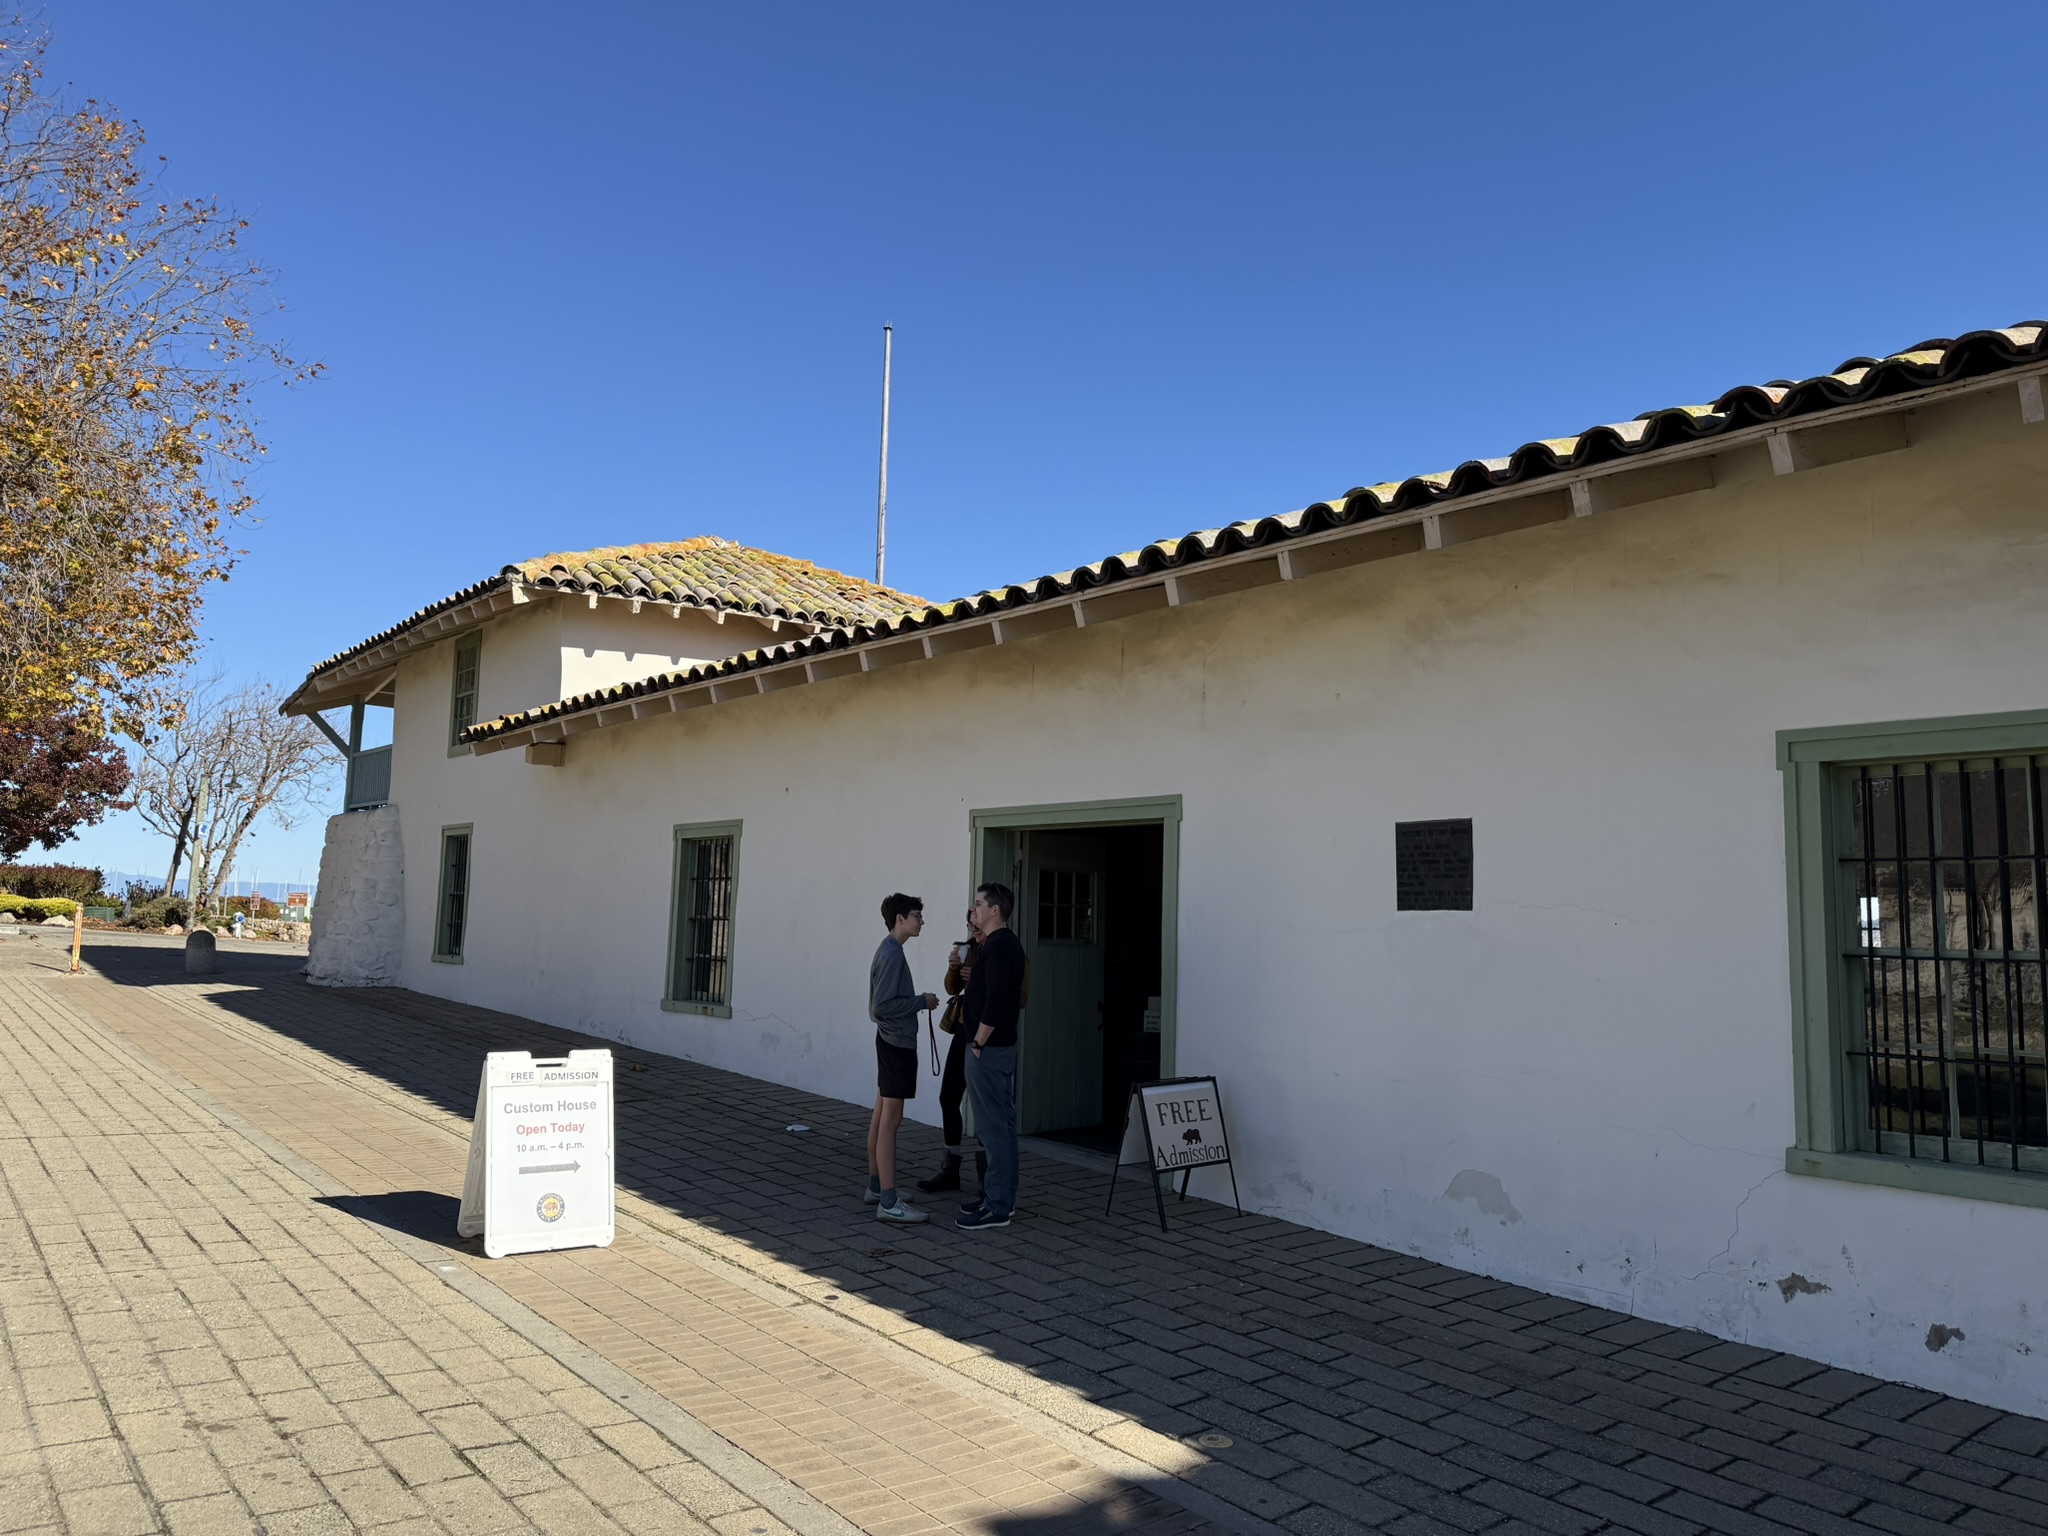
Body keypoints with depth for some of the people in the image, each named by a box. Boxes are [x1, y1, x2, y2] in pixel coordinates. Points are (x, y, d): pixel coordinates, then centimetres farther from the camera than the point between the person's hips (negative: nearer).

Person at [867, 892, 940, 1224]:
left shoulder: (889, 951, 13)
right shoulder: (892, 954, -17)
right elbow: (883, 1005, -22)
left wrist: (919, 1000, 9)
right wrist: (922, 1001, -13)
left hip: (892, 1042, 10)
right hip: (897, 1043, -10)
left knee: (882, 1116, 15)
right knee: (890, 1120, -9)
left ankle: (877, 1186, 24)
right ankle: (889, 1202, -7)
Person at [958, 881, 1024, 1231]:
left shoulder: (997, 947, -18)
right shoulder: (1008, 944, 14)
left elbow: (995, 1001, -24)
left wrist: (978, 1044, -18)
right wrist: (970, 977, 13)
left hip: (989, 1048, -11)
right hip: (1002, 1046, 11)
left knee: (993, 1127, -6)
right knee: (1002, 1124, 14)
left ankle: (997, 1207, -1)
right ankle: (1001, 1196, 22)